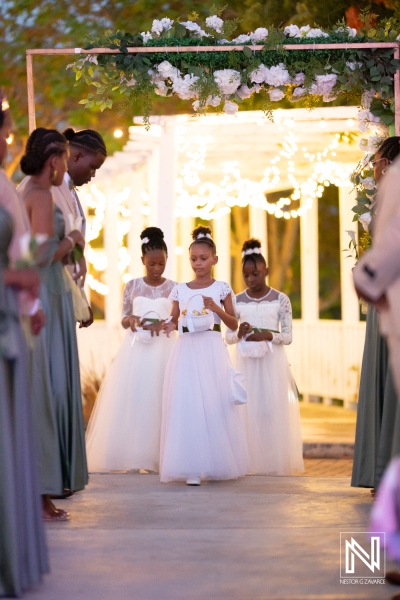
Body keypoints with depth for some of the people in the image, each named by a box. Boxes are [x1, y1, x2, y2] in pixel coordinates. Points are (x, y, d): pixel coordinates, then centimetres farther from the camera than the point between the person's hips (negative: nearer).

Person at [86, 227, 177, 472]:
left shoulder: (173, 288, 4)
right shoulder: (132, 286, 6)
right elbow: (123, 320, 9)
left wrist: (162, 324, -17)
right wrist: (131, 320, -13)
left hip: (162, 349, -1)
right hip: (135, 348, 1)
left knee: (159, 399, -7)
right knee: (130, 398, -4)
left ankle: (158, 457, -6)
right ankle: (131, 458, -3)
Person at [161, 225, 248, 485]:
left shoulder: (222, 288, 5)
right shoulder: (180, 290, 9)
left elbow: (234, 324, 4)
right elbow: (174, 320, 13)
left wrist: (216, 309, -12)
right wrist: (170, 326, -10)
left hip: (212, 350, -1)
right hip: (186, 350, 1)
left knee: (214, 403, -2)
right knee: (187, 404, -6)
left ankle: (216, 464, 8)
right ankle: (192, 469, -6)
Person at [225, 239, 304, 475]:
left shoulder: (280, 300, 0)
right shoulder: (237, 301, 6)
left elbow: (288, 336, -1)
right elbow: (228, 336, 8)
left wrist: (268, 335, -17)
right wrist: (239, 333, -13)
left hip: (272, 361, -2)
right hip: (246, 361, 2)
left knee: (273, 408, -4)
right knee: (247, 409, -1)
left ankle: (274, 462, 2)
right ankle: (250, 462, 3)